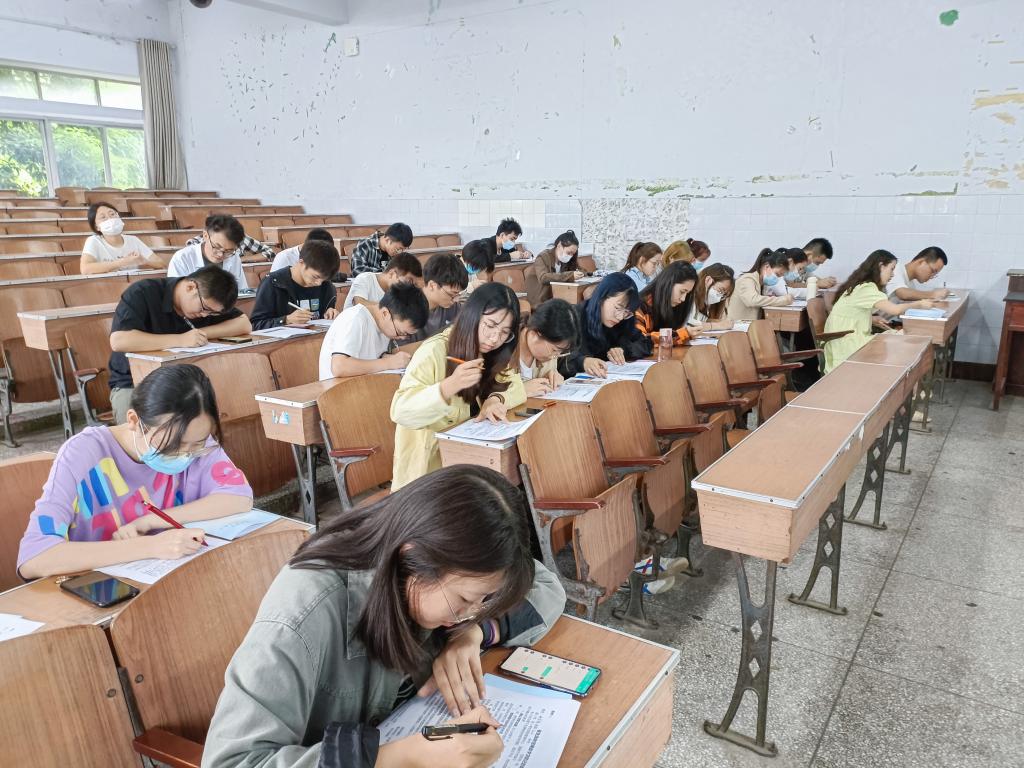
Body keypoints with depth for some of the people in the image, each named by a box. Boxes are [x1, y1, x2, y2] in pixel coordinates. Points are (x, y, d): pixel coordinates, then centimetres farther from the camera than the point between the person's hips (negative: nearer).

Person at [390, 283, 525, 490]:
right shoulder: (435, 351, -19)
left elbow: (515, 387, -1)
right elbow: (399, 412, -25)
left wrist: (495, 399, -22)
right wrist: (449, 386, -38)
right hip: (430, 463, -7)